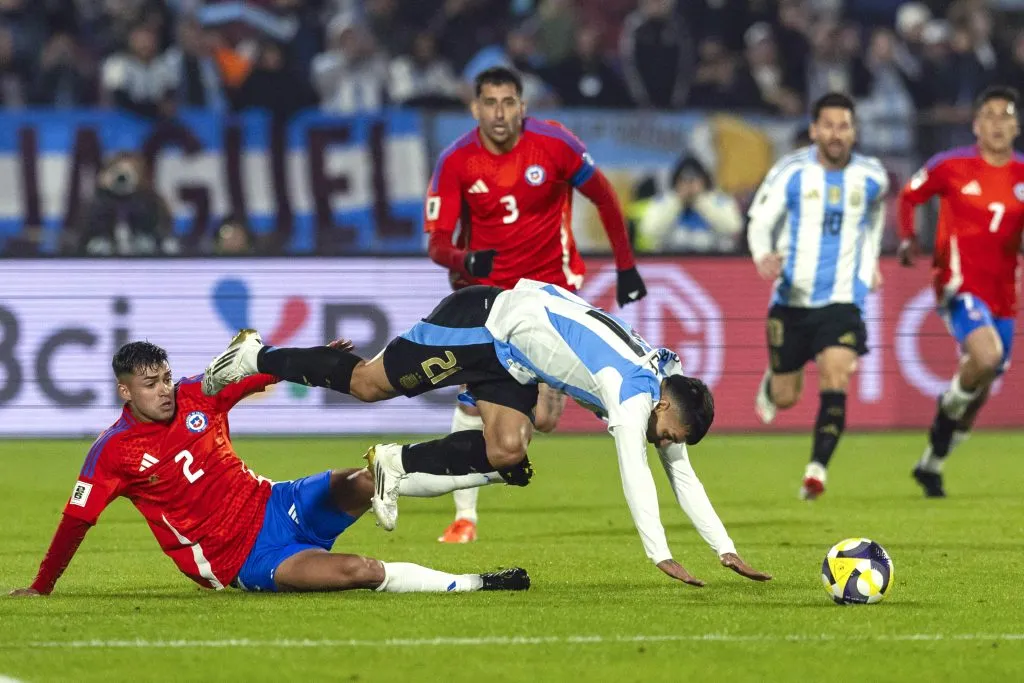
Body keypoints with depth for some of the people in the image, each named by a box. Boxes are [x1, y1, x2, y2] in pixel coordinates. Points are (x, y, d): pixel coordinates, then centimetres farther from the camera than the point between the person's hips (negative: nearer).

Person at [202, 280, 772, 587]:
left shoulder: (664, 395, -1)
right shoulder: (635, 392, -27)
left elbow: (684, 477, 6)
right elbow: (635, 473, -34)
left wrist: (726, 549, 1)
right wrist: (660, 556, -35)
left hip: (511, 359, 8)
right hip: (488, 321, -8)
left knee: (506, 453, -8)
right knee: (368, 384, -1)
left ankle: (397, 466, 4)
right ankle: (258, 357, 14)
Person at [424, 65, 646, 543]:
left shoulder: (554, 144, -13)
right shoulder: (455, 162, -11)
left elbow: (604, 197, 1)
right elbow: (437, 241, -11)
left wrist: (626, 266, 5)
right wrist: (462, 260, -34)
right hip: (485, 288, 1)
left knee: (542, 418, -10)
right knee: (471, 404, -9)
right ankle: (465, 517, 4)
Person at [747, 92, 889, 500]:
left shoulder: (871, 176, 0)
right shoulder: (791, 172, -7)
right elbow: (759, 222, -6)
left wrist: (870, 261, 23)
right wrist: (763, 257, -27)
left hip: (842, 301, 0)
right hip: (791, 298, 0)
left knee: (835, 383, -21)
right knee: (786, 398, 10)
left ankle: (817, 470, -22)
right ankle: (771, 384, 47)